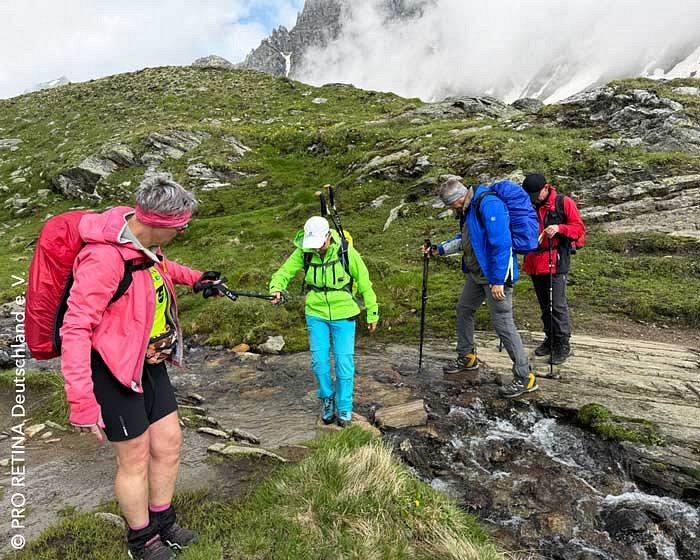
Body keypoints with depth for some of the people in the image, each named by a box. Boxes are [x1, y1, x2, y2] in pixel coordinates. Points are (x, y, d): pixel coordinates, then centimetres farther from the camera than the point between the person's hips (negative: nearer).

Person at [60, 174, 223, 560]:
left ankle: (163, 524, 39)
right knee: (136, 459, 8)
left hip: (149, 362, 9)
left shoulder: (143, 242, -1)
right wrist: (82, 402, -27)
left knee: (168, 443, 16)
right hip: (114, 370, -8)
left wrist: (192, 277, 22)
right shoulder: (104, 257, -28)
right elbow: (75, 329, -27)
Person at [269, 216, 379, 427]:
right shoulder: (303, 252, -10)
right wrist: (276, 288, -26)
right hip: (316, 314, 2)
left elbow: (364, 283, -7)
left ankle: (344, 408, 20)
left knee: (344, 361, 1)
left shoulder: (346, 251, -16)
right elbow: (284, 272, -2)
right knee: (319, 360, 4)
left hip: (343, 314, -2)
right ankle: (327, 398, 30)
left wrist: (372, 314, -1)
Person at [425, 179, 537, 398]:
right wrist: (438, 250, 18)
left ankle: (525, 377, 5)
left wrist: (498, 280, -25)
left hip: (495, 275, -10)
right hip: (476, 273, 10)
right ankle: (466, 357, 37)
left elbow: (501, 244, -26)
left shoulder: (489, 205, -21)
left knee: (502, 322, -7)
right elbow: (464, 239, 25)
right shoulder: (468, 208, 10)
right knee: (463, 309, 19)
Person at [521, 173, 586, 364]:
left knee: (558, 305, -3)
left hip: (556, 262, -5)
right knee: (544, 305, 14)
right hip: (535, 262, 5)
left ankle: (563, 344, 9)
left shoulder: (564, 203, -4)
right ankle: (550, 339, 26)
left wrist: (559, 228, -20)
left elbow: (579, 228, -4)